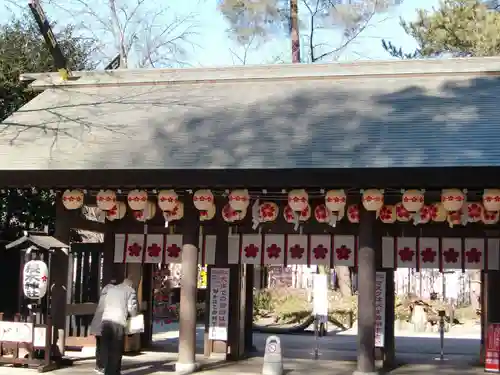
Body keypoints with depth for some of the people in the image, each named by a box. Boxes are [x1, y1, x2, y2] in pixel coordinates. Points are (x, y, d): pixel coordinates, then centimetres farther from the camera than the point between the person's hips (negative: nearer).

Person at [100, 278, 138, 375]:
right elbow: (131, 308, 3)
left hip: (105, 320, 4)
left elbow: (105, 304, 23)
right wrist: (133, 316, 21)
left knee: (106, 348, 8)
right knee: (116, 350, 4)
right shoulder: (130, 291, 10)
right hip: (118, 322, -4)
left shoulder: (111, 289, 25)